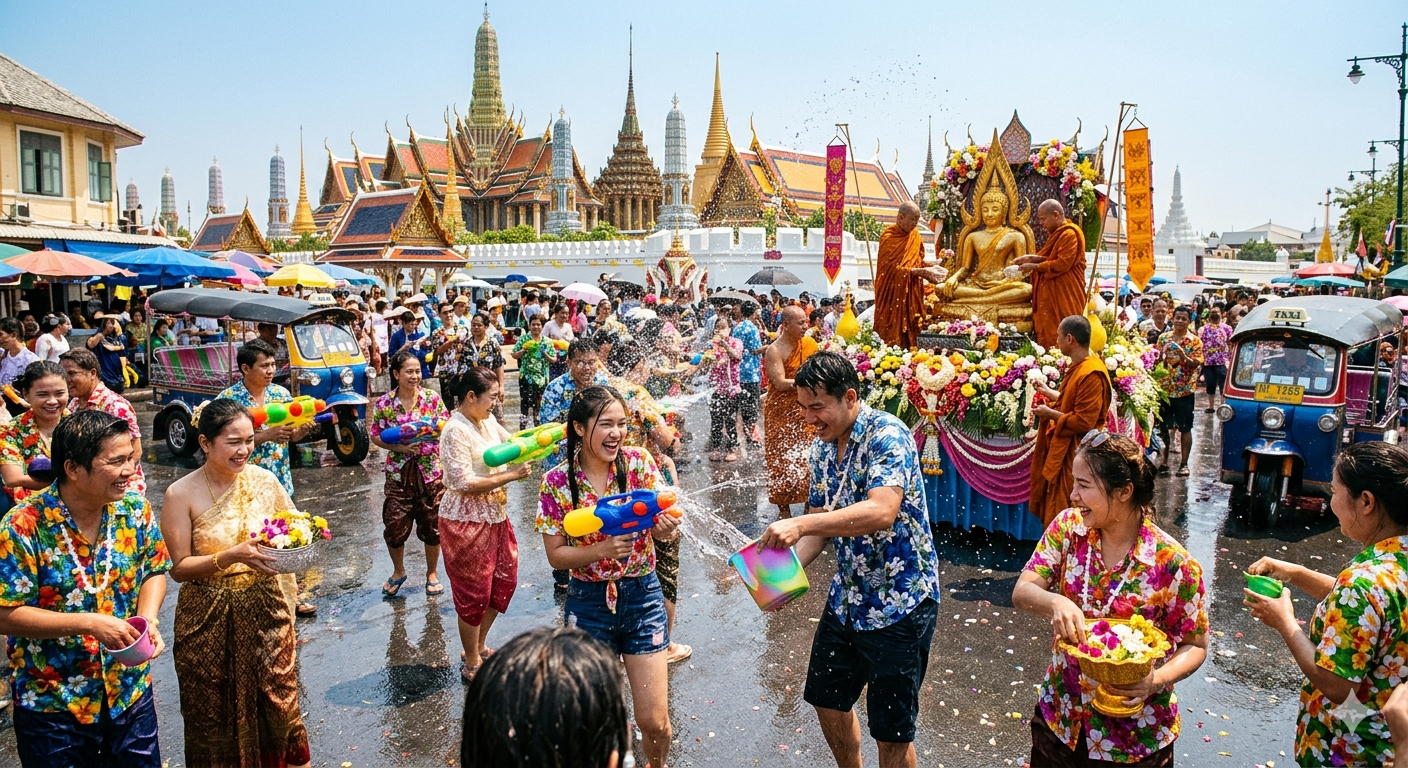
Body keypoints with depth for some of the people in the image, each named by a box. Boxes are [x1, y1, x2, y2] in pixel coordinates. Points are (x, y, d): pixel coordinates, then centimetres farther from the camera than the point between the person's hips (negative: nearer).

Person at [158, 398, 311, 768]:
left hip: (266, 610, 2)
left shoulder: (265, 480, -3)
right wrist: (232, 556, -24)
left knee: (275, 702, 10)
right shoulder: (181, 495, -10)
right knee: (215, 716, 11)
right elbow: (179, 567, -9)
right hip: (209, 620, -2)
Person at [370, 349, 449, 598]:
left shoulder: (432, 398, -4)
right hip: (399, 472, 0)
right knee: (394, 525, 4)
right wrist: (400, 447, -14)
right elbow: (376, 436, 0)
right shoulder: (384, 403, -5)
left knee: (432, 525, 8)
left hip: (431, 470, 0)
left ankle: (432, 573, 28)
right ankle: (398, 572, 29)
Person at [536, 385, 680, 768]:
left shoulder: (639, 462, -8)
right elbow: (556, 555, -7)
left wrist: (666, 525, -34)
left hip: (642, 596, 1)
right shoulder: (557, 481, -11)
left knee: (654, 721, 5)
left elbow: (664, 527, -10)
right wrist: (604, 549, -25)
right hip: (589, 602, 0)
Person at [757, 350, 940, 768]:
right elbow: (820, 524, 9)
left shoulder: (887, 435, -20)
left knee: (891, 731, 4)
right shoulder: (822, 447, 4)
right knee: (827, 700, 21)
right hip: (846, 599, 8)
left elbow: (882, 511, -35)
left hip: (899, 604, -8)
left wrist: (801, 525, -39)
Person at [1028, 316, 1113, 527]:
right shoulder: (1079, 367, 8)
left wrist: (1050, 413, -15)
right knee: (1054, 511, 19)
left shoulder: (1091, 373, -24)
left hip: (1074, 454, -10)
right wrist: (1048, 392, 21)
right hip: (1063, 449, 10)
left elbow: (1083, 422, -25)